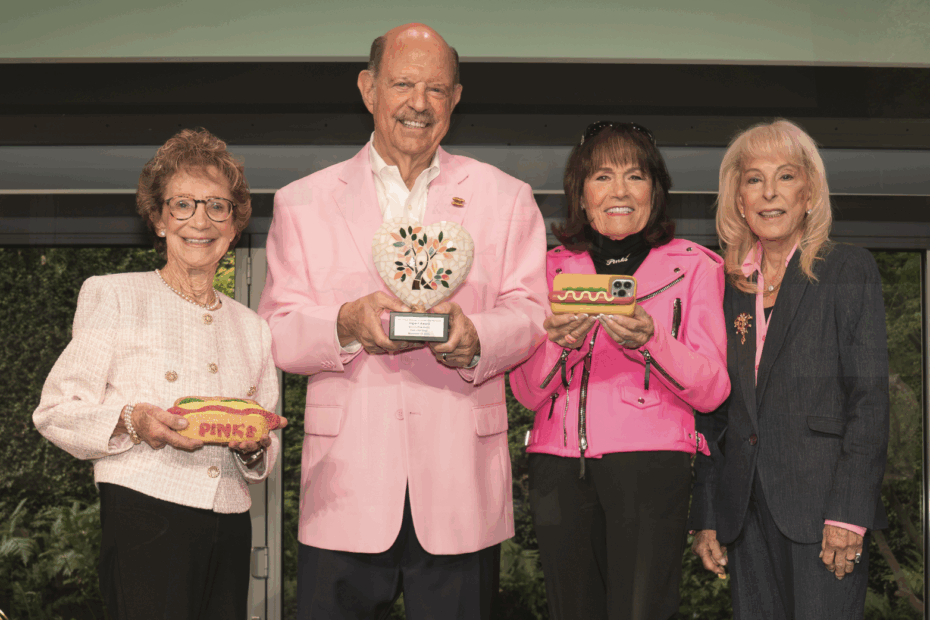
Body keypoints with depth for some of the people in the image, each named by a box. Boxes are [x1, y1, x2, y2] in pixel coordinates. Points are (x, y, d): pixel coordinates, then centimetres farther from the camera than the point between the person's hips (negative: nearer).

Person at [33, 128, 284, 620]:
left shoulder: (251, 328, 19)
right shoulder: (114, 296, 6)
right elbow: (55, 412, 0)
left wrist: (255, 448, -1)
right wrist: (132, 422, -18)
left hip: (229, 528, 5)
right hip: (144, 519, -4)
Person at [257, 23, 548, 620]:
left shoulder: (505, 199, 13)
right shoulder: (302, 203, 12)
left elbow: (529, 312, 5)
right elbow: (276, 334, 4)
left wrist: (476, 337, -18)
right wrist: (346, 324, -17)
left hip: (460, 489, 0)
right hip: (347, 484, 0)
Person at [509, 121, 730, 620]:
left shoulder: (693, 266, 8)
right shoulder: (553, 268, 15)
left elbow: (713, 389, 1)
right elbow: (527, 392, 9)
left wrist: (649, 340, -16)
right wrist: (559, 343, -12)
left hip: (649, 464, -2)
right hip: (559, 465, 3)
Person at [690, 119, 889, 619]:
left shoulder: (849, 270, 1)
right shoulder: (725, 285, 13)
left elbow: (870, 396, -5)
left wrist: (848, 512, -14)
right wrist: (707, 517, 8)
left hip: (821, 501, -4)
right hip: (746, 510, 4)